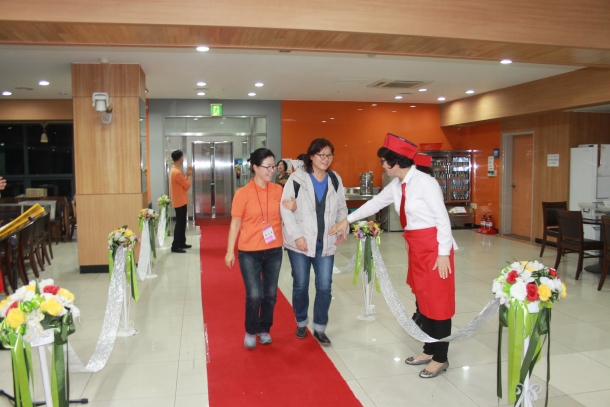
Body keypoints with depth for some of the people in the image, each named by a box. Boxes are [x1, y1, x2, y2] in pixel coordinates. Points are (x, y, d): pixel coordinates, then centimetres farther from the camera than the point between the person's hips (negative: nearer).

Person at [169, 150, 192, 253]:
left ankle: (181, 243, 24)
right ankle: (175, 246, -3)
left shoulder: (175, 170, 11)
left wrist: (186, 175, 7)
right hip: (180, 201, -10)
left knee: (182, 223, 16)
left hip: (180, 201, 10)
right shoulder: (177, 172, -22)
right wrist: (188, 176, -4)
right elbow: (187, 185, -17)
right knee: (179, 224, -6)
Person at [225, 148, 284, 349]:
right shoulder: (243, 193, -8)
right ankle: (251, 331, 20)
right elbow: (235, 223, -5)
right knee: (254, 295, -4)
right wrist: (230, 251, -7)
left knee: (270, 294, 11)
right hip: (249, 252, -3)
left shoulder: (278, 190, 2)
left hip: (274, 251, 3)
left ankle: (264, 329, 31)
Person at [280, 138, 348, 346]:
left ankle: (320, 328, 20)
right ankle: (301, 323, 32)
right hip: (300, 242, -3)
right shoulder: (297, 178, -8)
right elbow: (285, 208, -9)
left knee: (324, 286, 3)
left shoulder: (335, 180, 5)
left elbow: (341, 208, 13)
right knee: (300, 285, 10)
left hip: (326, 243, 3)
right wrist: (296, 235, -15)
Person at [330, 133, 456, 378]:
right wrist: (348, 220, 26)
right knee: (422, 300, 15)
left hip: (433, 248, -8)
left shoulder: (425, 182, -18)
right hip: (416, 248, 8)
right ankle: (429, 351, 29)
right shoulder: (396, 186, 6)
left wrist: (444, 253, -17)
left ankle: (440, 358, 16)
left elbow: (442, 219, -17)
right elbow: (375, 203, 20)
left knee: (438, 302, 2)